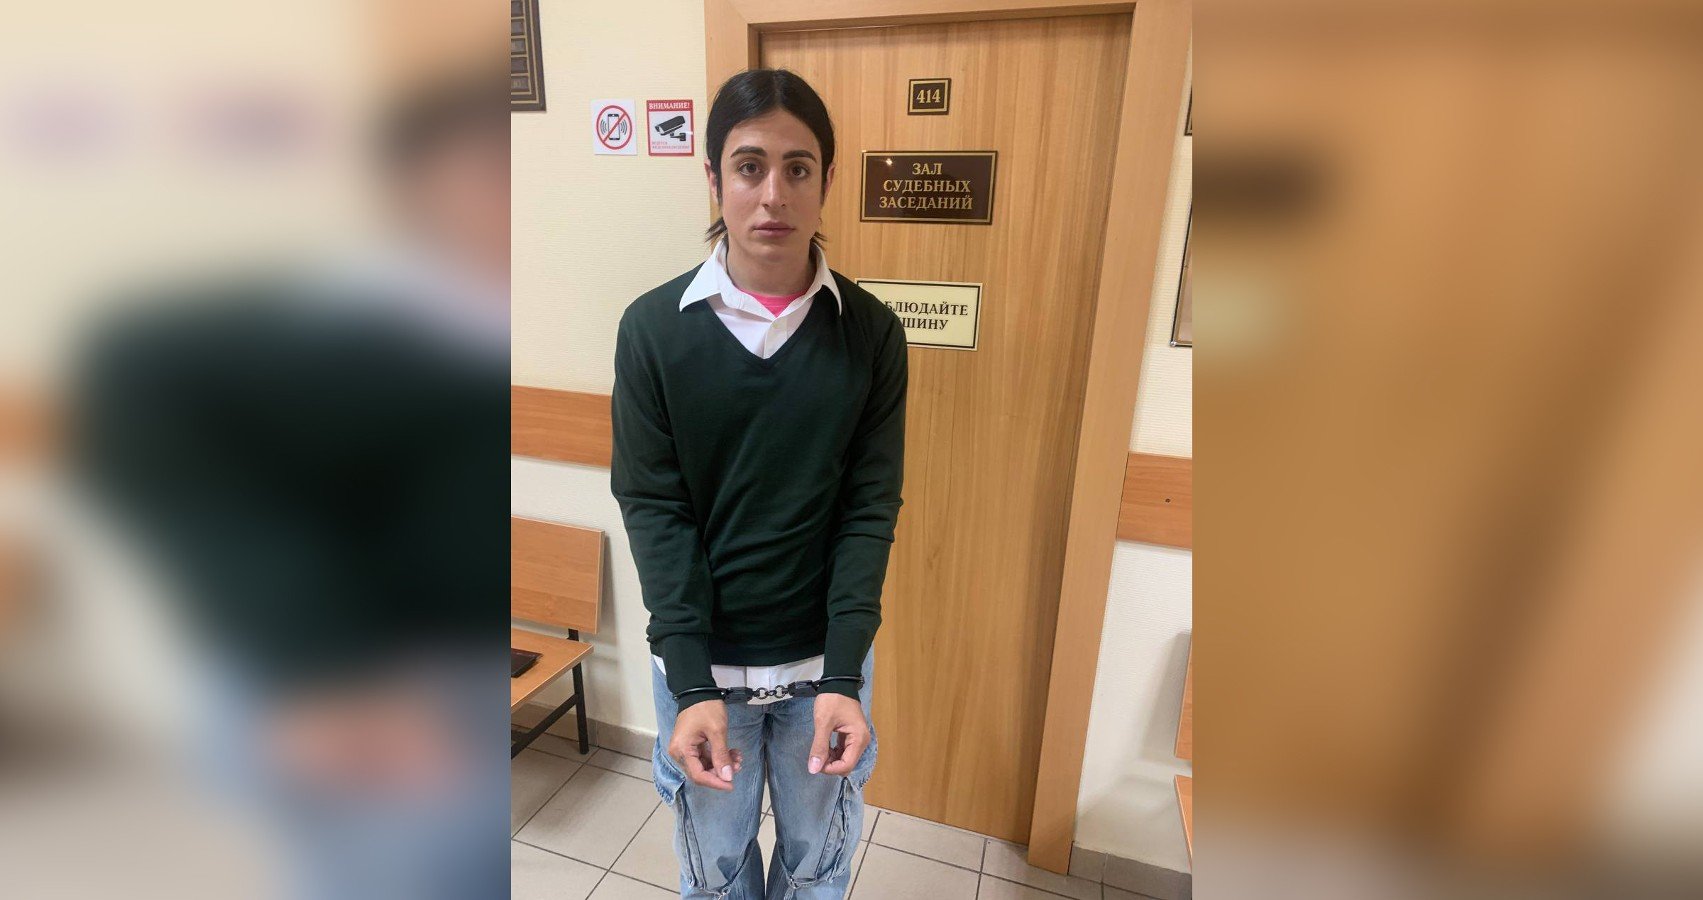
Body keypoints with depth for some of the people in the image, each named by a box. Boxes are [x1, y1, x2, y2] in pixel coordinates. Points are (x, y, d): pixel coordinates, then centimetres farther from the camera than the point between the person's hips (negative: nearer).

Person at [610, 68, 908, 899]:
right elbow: (654, 509, -10)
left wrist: (842, 677, -15)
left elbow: (871, 505, -8)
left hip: (826, 657, 1)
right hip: (698, 660, 0)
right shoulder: (653, 329, -10)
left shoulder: (872, 333, -8)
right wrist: (692, 686, -16)